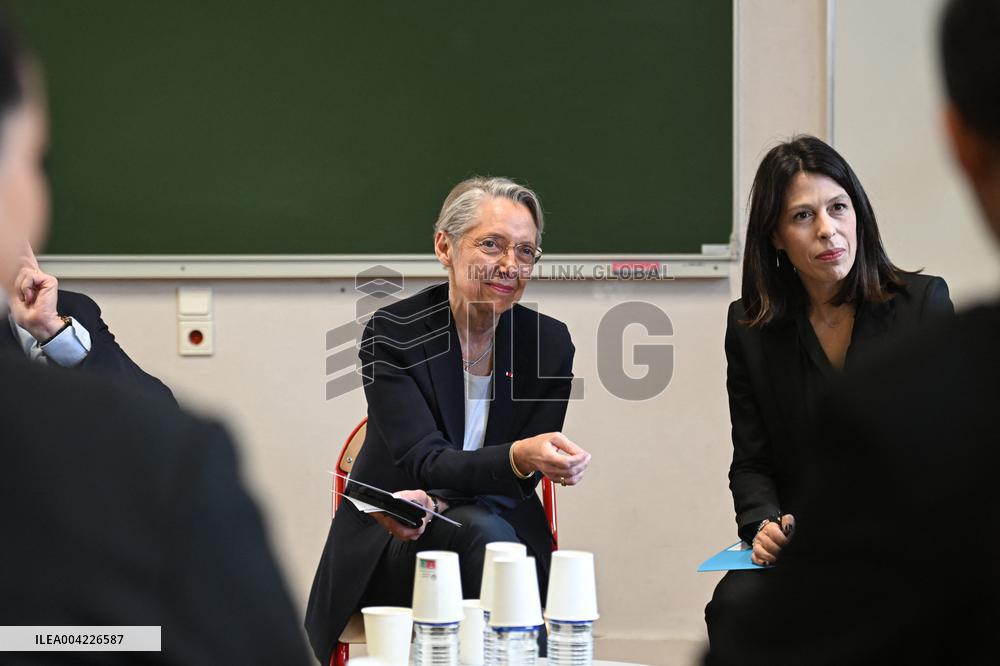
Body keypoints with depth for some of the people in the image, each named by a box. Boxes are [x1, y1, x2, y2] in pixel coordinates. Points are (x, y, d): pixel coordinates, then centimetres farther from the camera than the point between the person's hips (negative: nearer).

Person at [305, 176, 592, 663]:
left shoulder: (550, 344, -2)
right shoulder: (392, 332, -10)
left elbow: (518, 481, -3)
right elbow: (426, 462, -19)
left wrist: (436, 502, -24)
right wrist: (519, 457, -40)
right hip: (386, 553, -2)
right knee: (485, 532, -33)